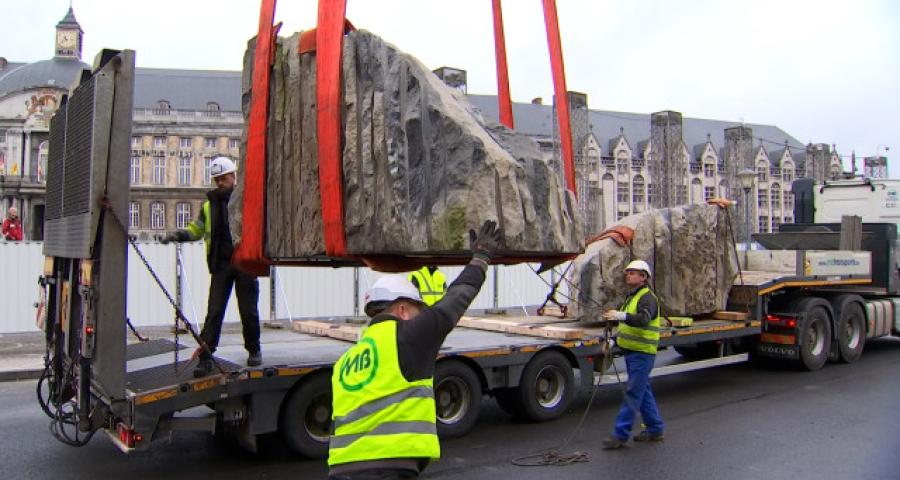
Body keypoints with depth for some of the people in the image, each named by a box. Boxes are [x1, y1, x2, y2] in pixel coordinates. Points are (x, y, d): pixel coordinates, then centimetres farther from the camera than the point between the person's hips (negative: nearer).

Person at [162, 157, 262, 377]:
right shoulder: (210, 204, 12)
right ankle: (205, 356, -1)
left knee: (248, 311, 6)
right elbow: (196, 229, 18)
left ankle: (254, 350, 23)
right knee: (214, 311, -2)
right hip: (221, 264, 3)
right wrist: (179, 234, -2)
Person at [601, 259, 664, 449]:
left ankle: (620, 434, -6)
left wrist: (621, 315, -47)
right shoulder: (632, 297, 18)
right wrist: (614, 340, 16)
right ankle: (655, 429, 26)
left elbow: (643, 319, -33)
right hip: (631, 352, 10)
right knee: (644, 392, 16)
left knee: (632, 394, -7)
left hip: (642, 354, -10)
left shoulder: (648, 298, -14)